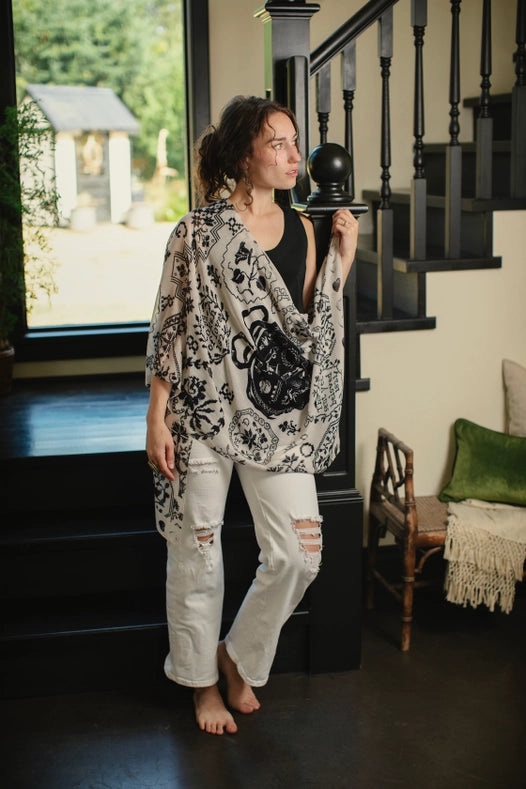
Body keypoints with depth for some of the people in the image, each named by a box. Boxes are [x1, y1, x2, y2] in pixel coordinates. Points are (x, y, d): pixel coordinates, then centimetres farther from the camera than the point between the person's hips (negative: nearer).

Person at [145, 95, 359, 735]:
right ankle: (202, 679, 31)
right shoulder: (199, 231, -5)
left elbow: (314, 326, 7)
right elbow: (170, 325, -5)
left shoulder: (302, 230, 8)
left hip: (279, 415, 4)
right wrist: (157, 417, -8)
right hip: (205, 412, -4)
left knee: (298, 554, 1)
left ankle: (240, 656, 28)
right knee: (197, 553, 8)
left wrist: (344, 254, -1)